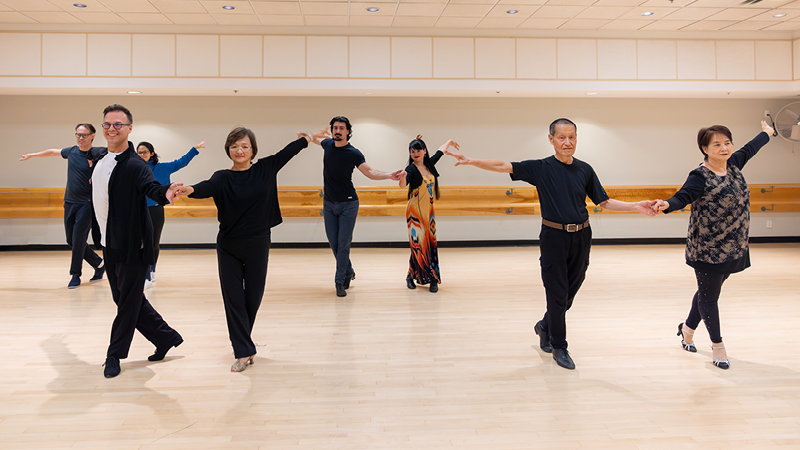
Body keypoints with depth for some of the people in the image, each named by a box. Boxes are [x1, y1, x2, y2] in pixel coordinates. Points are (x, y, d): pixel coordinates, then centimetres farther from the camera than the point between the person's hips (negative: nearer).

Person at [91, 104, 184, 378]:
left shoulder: (135, 165, -16)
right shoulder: (101, 160, 9)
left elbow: (150, 186, -38)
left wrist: (165, 193, -53)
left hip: (131, 246, -9)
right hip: (110, 245, 9)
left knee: (128, 301, 5)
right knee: (123, 298, 16)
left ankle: (115, 355, 20)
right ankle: (166, 338, 28)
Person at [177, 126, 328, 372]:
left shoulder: (265, 169, 0)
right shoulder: (223, 177, -6)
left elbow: (289, 151, 11)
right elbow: (208, 187, -27)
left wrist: (310, 137, 22)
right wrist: (191, 190, -49)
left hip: (257, 246, 1)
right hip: (229, 248, -1)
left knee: (253, 297, 10)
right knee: (233, 298, -1)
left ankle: (242, 342, 34)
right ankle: (243, 352, 8)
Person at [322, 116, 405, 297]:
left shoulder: (353, 153, -11)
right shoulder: (327, 145, 4)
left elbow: (369, 172, -20)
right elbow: (318, 138, 30)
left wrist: (389, 175, -34)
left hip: (348, 204, -4)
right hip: (329, 203, 4)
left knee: (343, 244, -7)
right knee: (333, 243, 5)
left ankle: (340, 281, 4)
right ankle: (348, 271, 27)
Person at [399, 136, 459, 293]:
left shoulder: (429, 164, 7)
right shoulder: (411, 169, -11)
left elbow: (440, 151, 26)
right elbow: (403, 184, -29)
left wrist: (450, 142, 43)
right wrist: (402, 177, -51)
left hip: (429, 210, 6)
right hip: (415, 210, -6)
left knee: (430, 242, 3)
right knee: (418, 243, -6)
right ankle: (411, 276, 8)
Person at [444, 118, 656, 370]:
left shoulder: (585, 170, 6)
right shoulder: (541, 168, -4)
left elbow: (604, 203, 9)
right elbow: (502, 166, -10)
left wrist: (636, 206, -2)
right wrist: (471, 161, -20)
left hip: (581, 237, 4)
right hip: (553, 237, -4)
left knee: (571, 291, 12)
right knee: (557, 294, 1)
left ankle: (545, 326, 38)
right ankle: (559, 347, 18)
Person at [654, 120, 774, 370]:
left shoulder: (733, 165, 7)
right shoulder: (700, 176, -16)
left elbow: (750, 149, 26)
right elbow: (682, 197, -30)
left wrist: (766, 132, 43)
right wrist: (667, 205, -52)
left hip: (732, 247, 8)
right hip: (707, 249, -7)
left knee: (709, 292, 17)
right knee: (709, 295, 4)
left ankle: (687, 328, 37)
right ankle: (717, 345, 16)